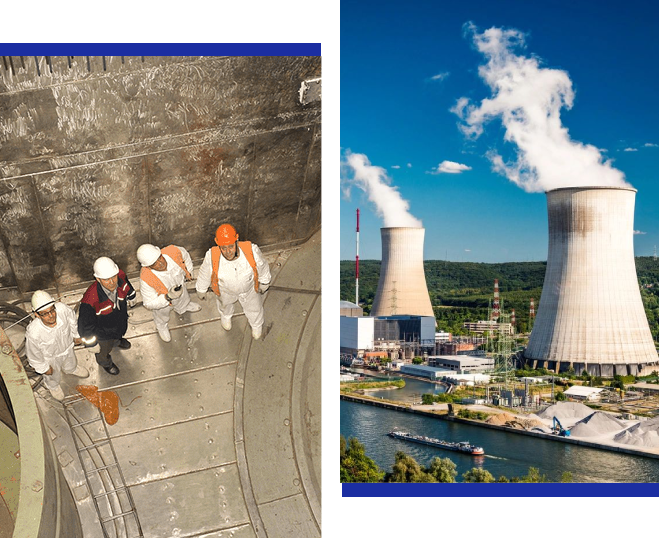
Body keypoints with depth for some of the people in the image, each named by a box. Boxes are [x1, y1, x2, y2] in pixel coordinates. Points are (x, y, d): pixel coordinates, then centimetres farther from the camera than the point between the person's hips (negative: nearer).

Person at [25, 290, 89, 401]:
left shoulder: (62, 309, -39)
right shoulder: (33, 333, -45)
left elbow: (72, 320, -12)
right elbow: (34, 354, -23)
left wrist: (76, 335, 5)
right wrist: (44, 368, -7)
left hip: (67, 346, 3)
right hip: (50, 358, -3)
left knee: (71, 364, 37)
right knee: (54, 376, 31)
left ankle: (71, 369, 74)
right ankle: (52, 386, 67)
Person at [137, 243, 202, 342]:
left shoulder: (173, 252, -39)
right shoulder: (146, 279, -47)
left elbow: (184, 255, -11)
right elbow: (149, 304, -31)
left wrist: (188, 273, 0)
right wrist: (168, 297, -45)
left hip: (180, 287, 3)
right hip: (161, 301, -3)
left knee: (183, 301, 38)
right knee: (162, 317, 33)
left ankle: (185, 306, 76)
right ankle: (162, 327, 69)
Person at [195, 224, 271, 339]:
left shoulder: (252, 251, -41)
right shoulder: (212, 257, -40)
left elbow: (262, 268, -17)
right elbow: (204, 275, -16)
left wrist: (264, 283, 1)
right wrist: (201, 290, 2)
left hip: (249, 288, 0)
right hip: (225, 290, 0)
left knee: (254, 308, 29)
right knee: (225, 304, 35)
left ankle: (257, 325, 65)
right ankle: (225, 315, 73)